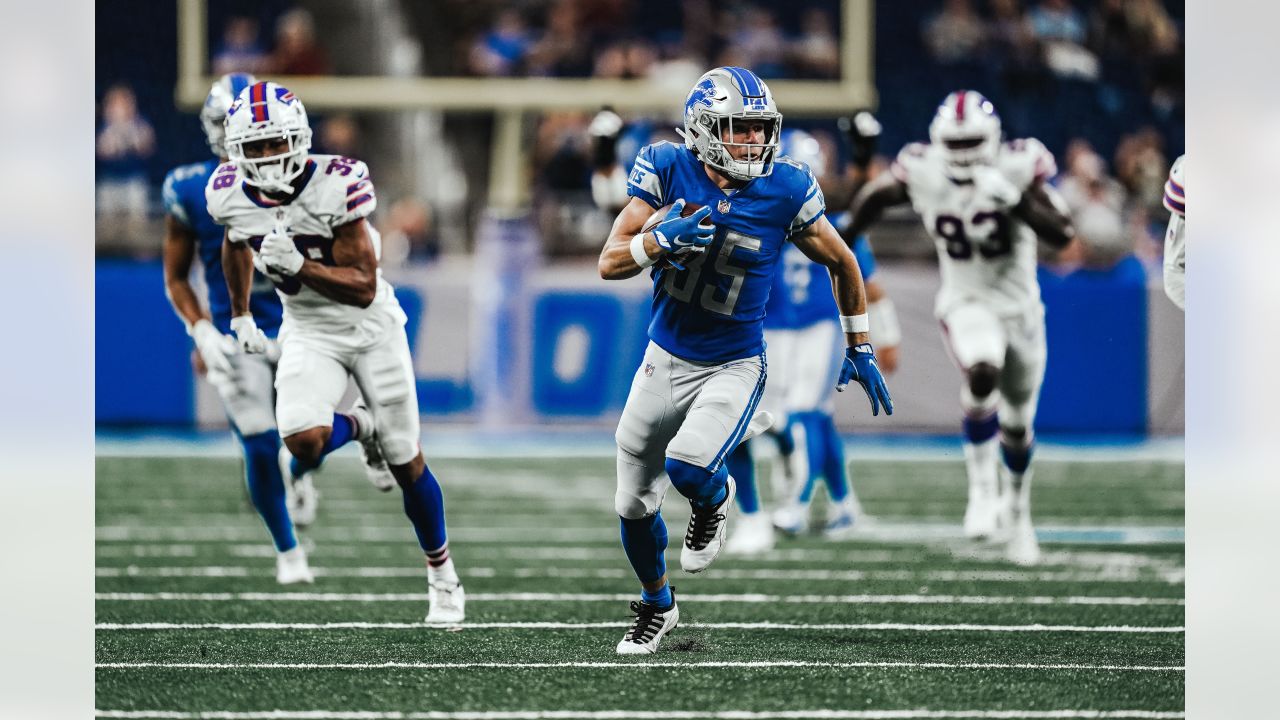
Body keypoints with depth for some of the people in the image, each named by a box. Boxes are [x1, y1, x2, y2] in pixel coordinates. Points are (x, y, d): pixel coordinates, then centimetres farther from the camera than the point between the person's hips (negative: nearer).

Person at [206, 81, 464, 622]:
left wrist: (299, 266, -37)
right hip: (308, 332, 3)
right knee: (303, 442, -25)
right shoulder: (231, 195, -12)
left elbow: (363, 288, -25)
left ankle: (442, 575, 29)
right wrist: (240, 315, 21)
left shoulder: (336, 186, -26)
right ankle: (361, 430, 13)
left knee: (407, 464, 6)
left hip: (370, 324, -3)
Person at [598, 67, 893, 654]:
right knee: (634, 505, 12)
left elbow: (841, 263, 2)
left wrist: (859, 350, 9)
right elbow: (610, 263, -14)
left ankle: (714, 499, 9)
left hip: (733, 367, -3)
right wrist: (661, 238, -34)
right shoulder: (669, 169, -13)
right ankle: (656, 605, 40)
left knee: (688, 466, -29)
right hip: (665, 358, 3)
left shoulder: (785, 190, -15)